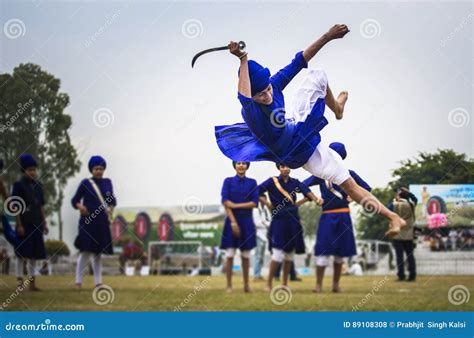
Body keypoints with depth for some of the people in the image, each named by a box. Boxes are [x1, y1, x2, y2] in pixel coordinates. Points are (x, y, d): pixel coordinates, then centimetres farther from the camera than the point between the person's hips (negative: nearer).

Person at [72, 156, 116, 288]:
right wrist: (79, 206, -19)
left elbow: (112, 199, 19)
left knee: (98, 252, 9)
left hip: (102, 223, 4)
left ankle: (98, 282, 12)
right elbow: (75, 200, 0)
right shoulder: (85, 183, -2)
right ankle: (78, 281, -6)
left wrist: (111, 208, 0)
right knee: (86, 251, -10)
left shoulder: (107, 182, 9)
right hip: (88, 222, -4)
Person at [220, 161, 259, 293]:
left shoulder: (252, 183, 6)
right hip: (232, 219, -1)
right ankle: (229, 285, 0)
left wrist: (235, 205, -13)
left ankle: (246, 284, 14)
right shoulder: (228, 181, 2)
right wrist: (233, 222, -15)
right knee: (230, 254, -4)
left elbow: (255, 203, -3)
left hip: (247, 221, 2)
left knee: (246, 254, 6)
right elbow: (225, 202, -7)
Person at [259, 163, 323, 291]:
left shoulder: (295, 182, 7)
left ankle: (285, 284, 16)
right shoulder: (272, 181, -2)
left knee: (290, 253, 7)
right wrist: (268, 204, -6)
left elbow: (307, 192, -4)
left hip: (293, 221, 4)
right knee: (278, 253, -13)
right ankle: (269, 284, -4)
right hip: (278, 221, -4)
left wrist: (317, 200, -23)